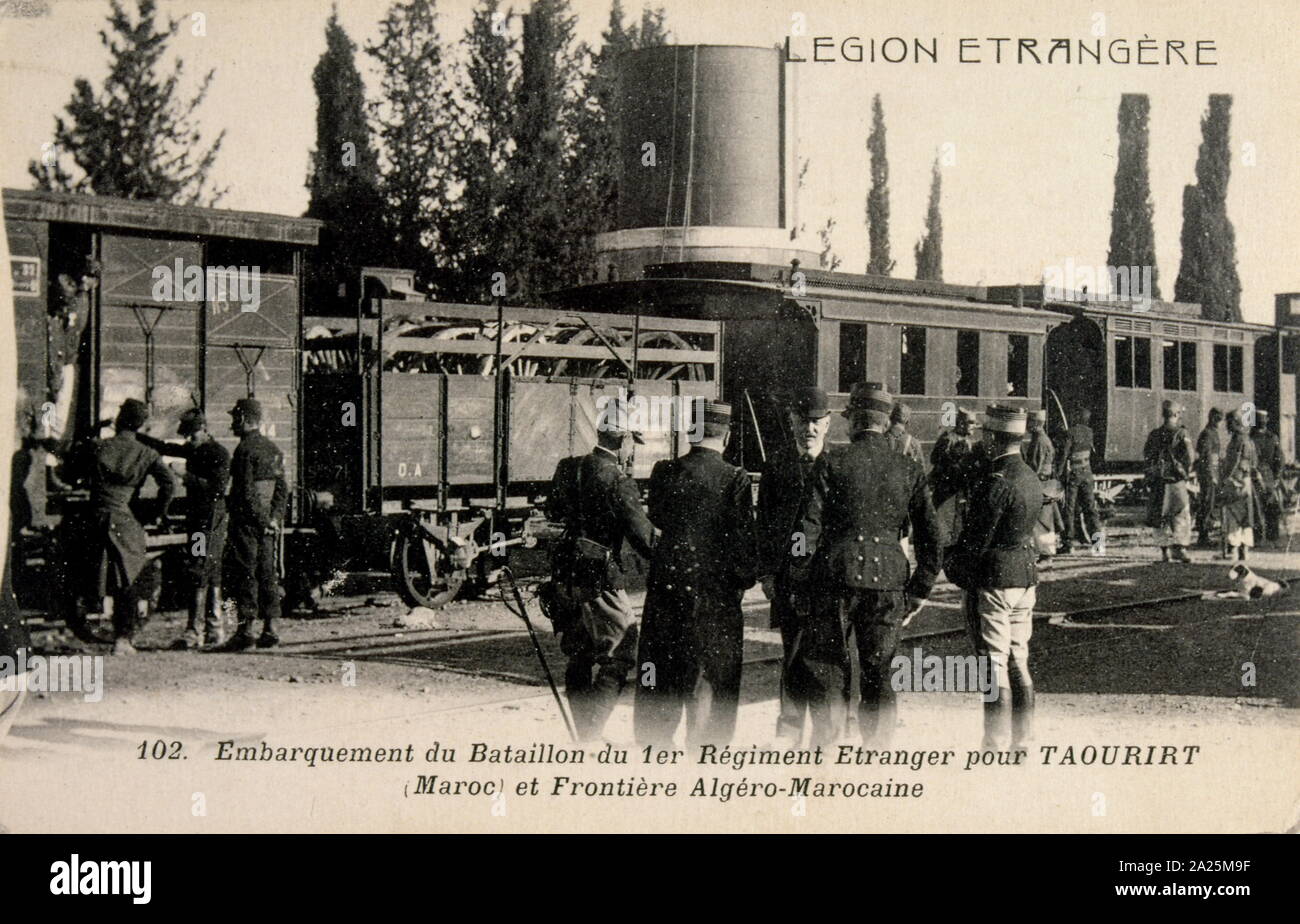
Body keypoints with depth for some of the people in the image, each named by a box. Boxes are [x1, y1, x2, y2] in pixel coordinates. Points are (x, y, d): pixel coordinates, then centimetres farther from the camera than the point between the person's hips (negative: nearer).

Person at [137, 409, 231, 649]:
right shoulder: (194, 450, 15)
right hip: (197, 519, 9)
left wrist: (188, 479, -21)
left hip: (211, 521, -9)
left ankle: (194, 632, -12)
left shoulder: (219, 454, -11)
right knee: (211, 576, 11)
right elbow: (165, 448, 24)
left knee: (198, 573, -12)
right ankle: (213, 630, 15)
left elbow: (218, 487, -19)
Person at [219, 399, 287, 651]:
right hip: (268, 523, 8)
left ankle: (246, 629, -6)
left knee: (243, 575, -4)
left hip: (247, 522, -8)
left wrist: (262, 521, -12)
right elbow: (283, 489, 13)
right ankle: (270, 629, 10)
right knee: (268, 575, 9)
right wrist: (274, 517, 7)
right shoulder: (274, 449, 14)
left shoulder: (245, 449, -12)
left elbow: (247, 492, -17)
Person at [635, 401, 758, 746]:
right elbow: (743, 536, -9)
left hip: (666, 580, 3)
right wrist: (746, 576, 4)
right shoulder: (735, 479, -12)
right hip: (716, 588, -3)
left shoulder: (664, 471, -3)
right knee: (711, 674, 8)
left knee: (662, 670, 13)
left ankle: (651, 741, 20)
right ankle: (704, 745, 12)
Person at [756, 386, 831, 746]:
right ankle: (789, 730, 12)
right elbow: (765, 522, 8)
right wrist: (768, 571, 2)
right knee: (794, 655, 4)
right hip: (789, 577, 1)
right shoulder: (776, 464, 6)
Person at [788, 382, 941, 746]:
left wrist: (799, 581, 2)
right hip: (889, 579, 2)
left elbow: (808, 527, -6)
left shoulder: (831, 462, -3)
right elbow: (933, 537, 6)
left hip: (836, 573, -2)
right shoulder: (909, 471, 5)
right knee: (879, 672, 10)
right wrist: (918, 592, 13)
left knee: (828, 668, 6)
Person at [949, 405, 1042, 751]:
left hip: (994, 579, -9)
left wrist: (959, 575, -5)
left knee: (995, 664, -4)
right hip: (1026, 578, 9)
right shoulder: (1032, 478, 9)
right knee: (1019, 661, 14)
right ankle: (1022, 740, 19)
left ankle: (996, 746, -1)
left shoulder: (996, 482, -18)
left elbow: (976, 537, -17)